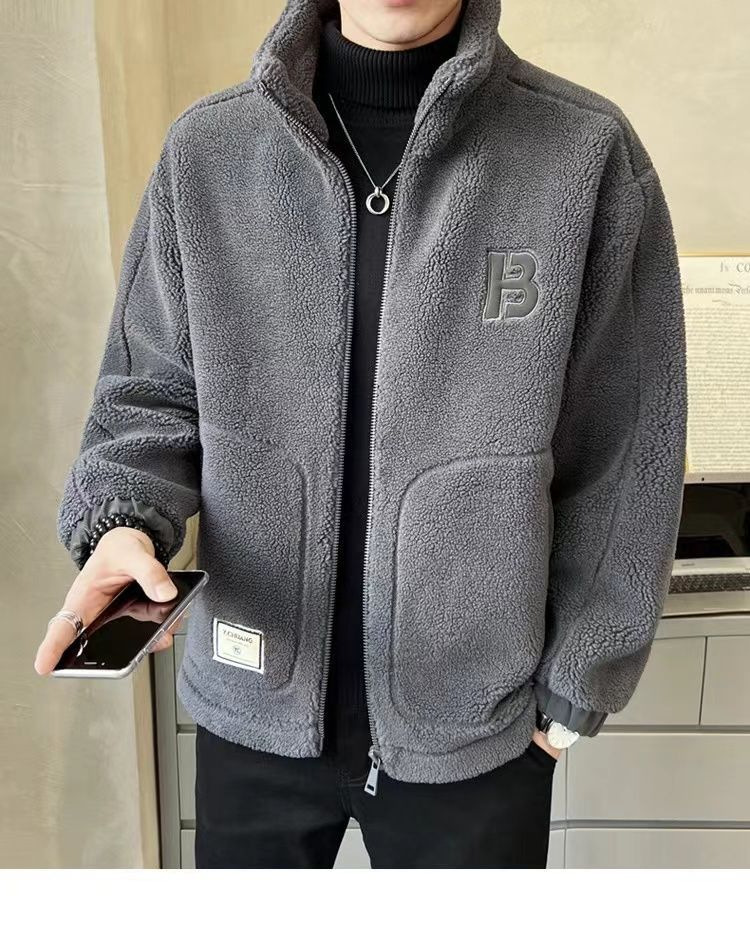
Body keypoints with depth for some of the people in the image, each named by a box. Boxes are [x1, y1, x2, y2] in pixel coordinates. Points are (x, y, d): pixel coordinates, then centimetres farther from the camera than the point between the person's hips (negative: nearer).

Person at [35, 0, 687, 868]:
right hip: (252, 700, 3)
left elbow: (624, 459, -6)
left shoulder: (589, 154, -11)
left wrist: (577, 682, -1)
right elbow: (148, 392, 2)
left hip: (473, 714, -1)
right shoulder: (205, 150, -5)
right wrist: (120, 525, -18)